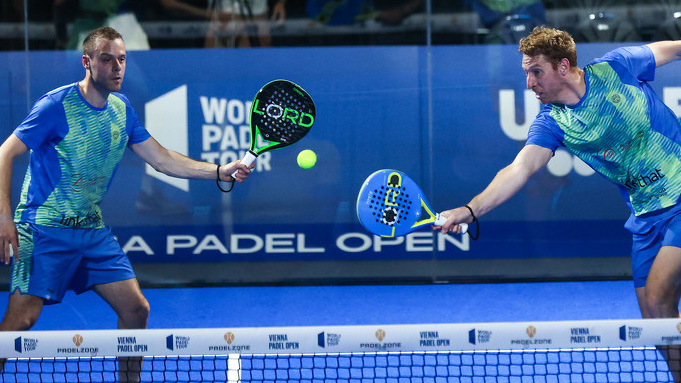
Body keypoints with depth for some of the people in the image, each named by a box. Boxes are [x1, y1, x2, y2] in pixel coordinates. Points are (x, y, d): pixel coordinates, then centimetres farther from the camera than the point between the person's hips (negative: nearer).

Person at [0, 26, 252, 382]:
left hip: (93, 229, 7)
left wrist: (220, 171, 1)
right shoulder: (57, 105, -14)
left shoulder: (121, 109, 7)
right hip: (45, 229, -7)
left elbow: (162, 159, 12)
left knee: (136, 308, 2)